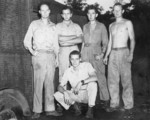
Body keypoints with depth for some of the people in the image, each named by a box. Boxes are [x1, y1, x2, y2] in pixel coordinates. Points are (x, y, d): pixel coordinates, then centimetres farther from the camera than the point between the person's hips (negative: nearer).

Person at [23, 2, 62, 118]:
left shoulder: (53, 26, 17)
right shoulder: (34, 24, 10)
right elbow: (27, 40, 8)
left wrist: (57, 57, 9)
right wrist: (31, 51, -8)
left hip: (51, 56, 3)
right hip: (39, 56, -3)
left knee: (50, 83, 2)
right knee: (38, 83, -7)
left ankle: (50, 109, 7)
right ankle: (37, 110, -2)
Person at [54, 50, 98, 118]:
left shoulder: (86, 65, -10)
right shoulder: (68, 71, -5)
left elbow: (95, 77, -26)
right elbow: (60, 86, -6)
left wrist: (81, 82, -37)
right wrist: (65, 92, -28)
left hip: (87, 94, -2)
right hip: (75, 95, 2)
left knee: (92, 83, -33)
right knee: (57, 95, -19)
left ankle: (90, 109, -18)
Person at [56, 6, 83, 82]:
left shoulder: (76, 26, 13)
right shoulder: (58, 26, 12)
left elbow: (80, 40, -1)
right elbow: (59, 39, -5)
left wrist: (66, 41, -6)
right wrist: (74, 37, -2)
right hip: (63, 52, 0)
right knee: (63, 74, -4)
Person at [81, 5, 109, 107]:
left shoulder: (101, 26, 8)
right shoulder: (85, 27, 17)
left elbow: (105, 42, 4)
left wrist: (102, 53, -9)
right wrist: (81, 54, 10)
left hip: (96, 53, -3)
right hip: (85, 53, 3)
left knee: (101, 76, -8)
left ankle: (105, 99, 0)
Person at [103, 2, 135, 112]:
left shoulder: (127, 23, 3)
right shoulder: (111, 25, 18)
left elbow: (132, 39, -2)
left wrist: (131, 53, -15)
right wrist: (106, 55, 15)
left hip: (123, 52, -5)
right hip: (113, 53, 5)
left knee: (126, 79, -4)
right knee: (112, 80, 3)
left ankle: (128, 104, 6)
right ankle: (114, 104, 11)